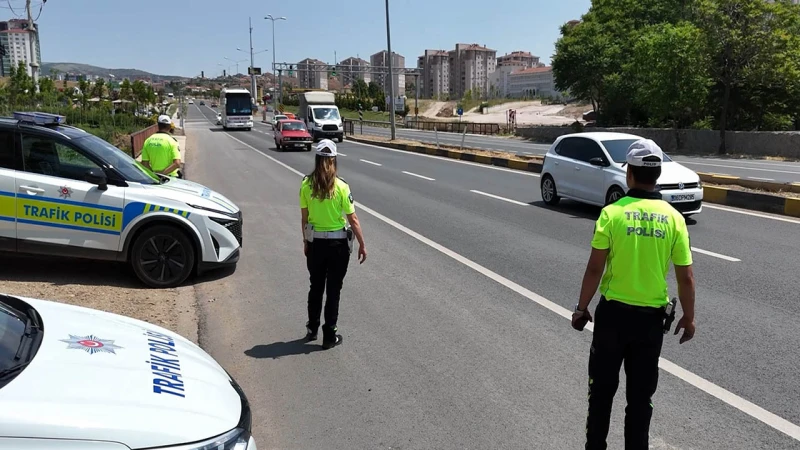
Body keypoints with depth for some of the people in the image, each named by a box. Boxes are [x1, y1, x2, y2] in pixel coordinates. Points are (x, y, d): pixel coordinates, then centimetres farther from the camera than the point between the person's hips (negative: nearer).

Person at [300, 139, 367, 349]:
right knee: (333, 290, 9)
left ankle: (312, 329, 34)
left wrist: (306, 242, 13)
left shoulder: (306, 184, -6)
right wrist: (362, 245, -2)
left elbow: (304, 217, 0)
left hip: (315, 242, 3)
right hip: (338, 243, -3)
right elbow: (353, 219, -12)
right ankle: (329, 336, 16)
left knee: (316, 287, 20)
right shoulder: (341, 186, -15)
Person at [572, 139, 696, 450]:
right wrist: (689, 317, 11)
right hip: (651, 316, 2)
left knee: (602, 388, 14)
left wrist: (581, 308, -1)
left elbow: (595, 269, -12)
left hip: (613, 311, -2)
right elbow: (686, 278, -3)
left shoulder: (612, 212, -12)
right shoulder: (673, 218, -5)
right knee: (641, 394, 14)